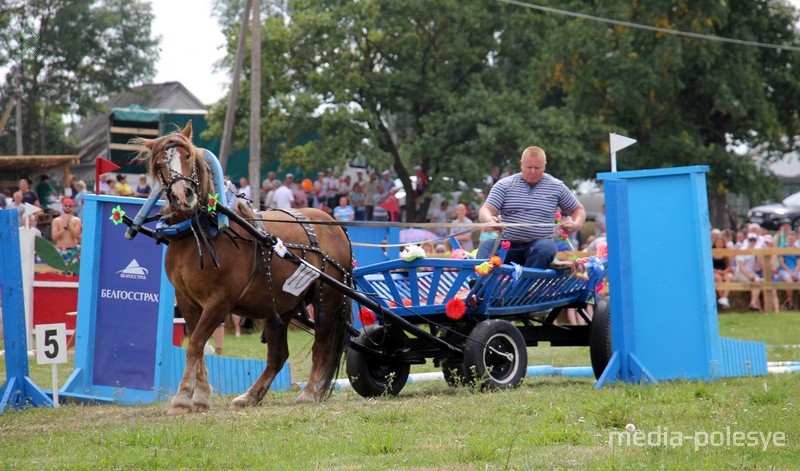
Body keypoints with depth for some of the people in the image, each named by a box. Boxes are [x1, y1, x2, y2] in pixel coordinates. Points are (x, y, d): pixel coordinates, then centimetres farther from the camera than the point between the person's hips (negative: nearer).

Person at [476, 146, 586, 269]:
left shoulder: (557, 187, 11)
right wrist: (489, 219, -26)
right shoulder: (504, 185, 8)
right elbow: (485, 210, 1)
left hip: (540, 243, 0)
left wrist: (575, 225, -3)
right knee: (486, 247, -30)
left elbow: (578, 210, 22)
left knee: (546, 247, -36)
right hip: (508, 244, 1)